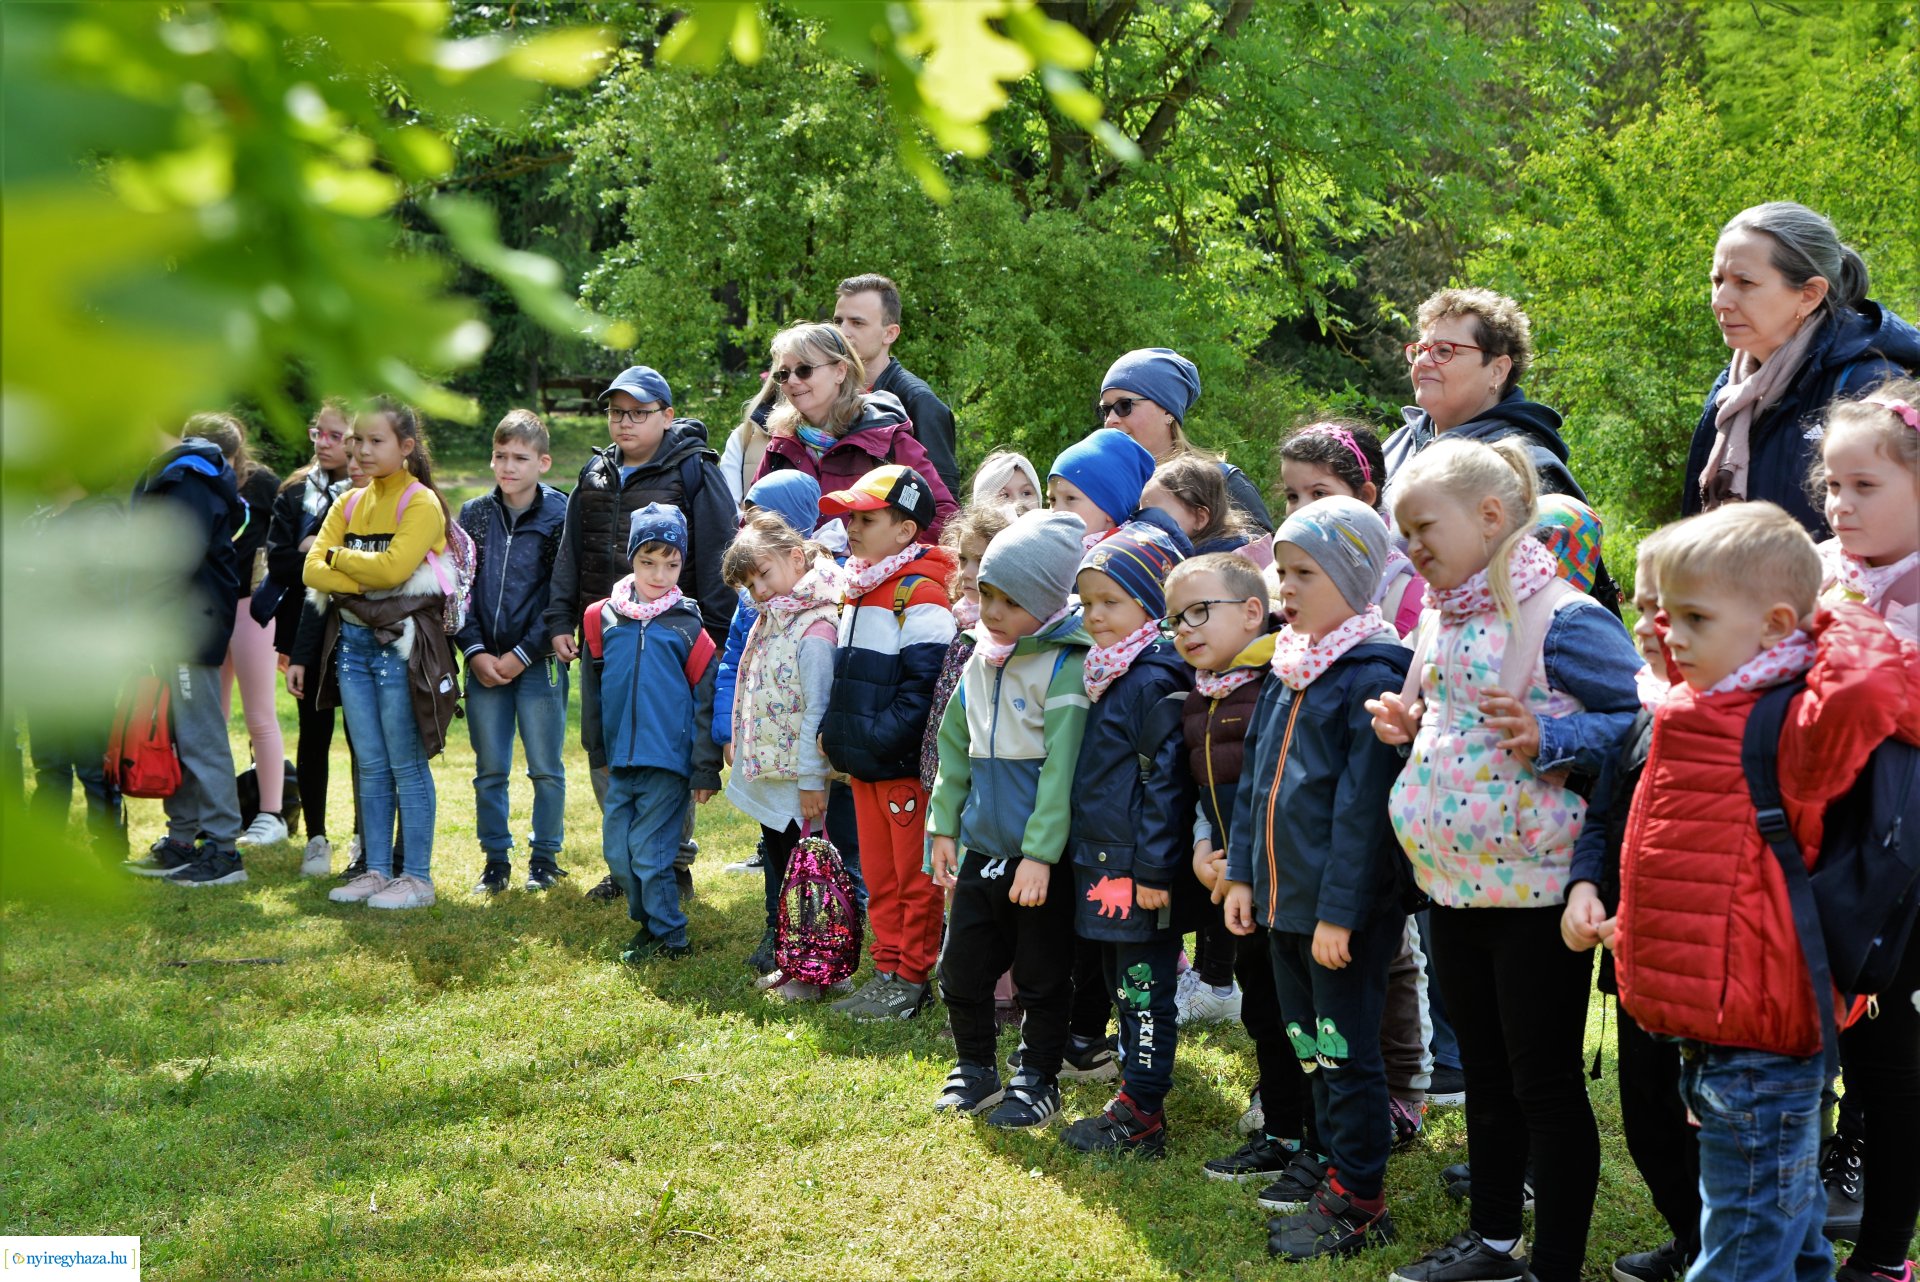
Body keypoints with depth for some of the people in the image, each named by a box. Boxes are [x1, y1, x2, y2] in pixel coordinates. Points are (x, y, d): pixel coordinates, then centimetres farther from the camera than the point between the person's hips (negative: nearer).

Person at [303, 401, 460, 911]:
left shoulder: (421, 503, -6)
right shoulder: (350, 503, 13)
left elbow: (392, 568, -20)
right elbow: (313, 569, 2)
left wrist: (339, 556, -4)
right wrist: (367, 578, -14)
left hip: (400, 641, -6)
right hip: (352, 639, 6)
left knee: (407, 767, -2)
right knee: (370, 767, 10)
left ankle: (417, 878, 3)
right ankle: (376, 871, 16)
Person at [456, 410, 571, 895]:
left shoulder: (561, 517, -5)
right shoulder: (474, 515, 7)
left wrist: (521, 655, -11)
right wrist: (474, 651, -5)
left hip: (538, 663, -3)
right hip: (484, 663, 3)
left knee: (546, 769, 5)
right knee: (489, 772, 8)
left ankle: (545, 856, 18)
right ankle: (495, 858, 19)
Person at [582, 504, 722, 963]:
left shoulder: (686, 624, -5)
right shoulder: (604, 616, 5)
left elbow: (706, 701, -3)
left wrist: (705, 770, -4)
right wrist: (599, 751, 17)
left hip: (668, 760, -5)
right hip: (620, 761, 5)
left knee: (649, 852, -4)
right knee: (617, 850, 8)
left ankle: (668, 936, 9)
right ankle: (647, 923, 26)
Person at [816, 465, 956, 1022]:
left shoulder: (920, 593, -15)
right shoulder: (857, 588, 14)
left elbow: (926, 683, -21)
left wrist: (883, 737, -22)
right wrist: (834, 731, 10)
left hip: (905, 764, -9)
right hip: (863, 763, 9)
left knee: (914, 875, 1)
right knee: (879, 873, 15)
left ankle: (914, 978, 8)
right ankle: (888, 970, 23)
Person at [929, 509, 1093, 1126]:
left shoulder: (1066, 665, -16)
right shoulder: (981, 661, 7)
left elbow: (1062, 766, -20)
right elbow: (955, 746, 16)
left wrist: (1040, 854, -22)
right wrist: (944, 825, 12)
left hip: (1041, 860, -7)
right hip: (982, 848, 7)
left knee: (1042, 976, 7)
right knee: (961, 966, 12)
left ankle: (1038, 1080, 23)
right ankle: (975, 1069, 30)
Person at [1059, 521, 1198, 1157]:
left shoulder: (1156, 681, -17)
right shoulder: (1105, 675, 13)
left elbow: (1165, 782, -19)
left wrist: (1154, 868, -20)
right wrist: (1084, 854, 22)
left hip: (1139, 872, -10)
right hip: (1102, 866, 10)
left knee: (1145, 992, -2)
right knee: (1124, 987, 16)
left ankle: (1141, 1119, 4)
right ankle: (1134, 1099, 26)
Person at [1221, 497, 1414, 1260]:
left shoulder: (1372, 679, -17)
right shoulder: (1287, 671, 10)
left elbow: (1363, 805, -20)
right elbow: (1256, 778, 16)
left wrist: (1340, 911, -21)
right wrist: (1242, 873, 13)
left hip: (1345, 909, -8)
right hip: (1283, 896, 8)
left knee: (1346, 1049, 0)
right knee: (1308, 1041, 19)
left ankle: (1358, 1203, 8)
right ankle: (1330, 1156, 34)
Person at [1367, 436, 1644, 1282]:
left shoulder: (1561, 618, -17)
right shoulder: (1440, 618, 9)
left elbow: (1646, 722, -19)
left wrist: (1547, 738, -28)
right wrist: (1408, 727, 4)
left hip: (1535, 889, -8)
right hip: (1455, 885, 9)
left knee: (1544, 1082, 1)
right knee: (1484, 1071, 19)